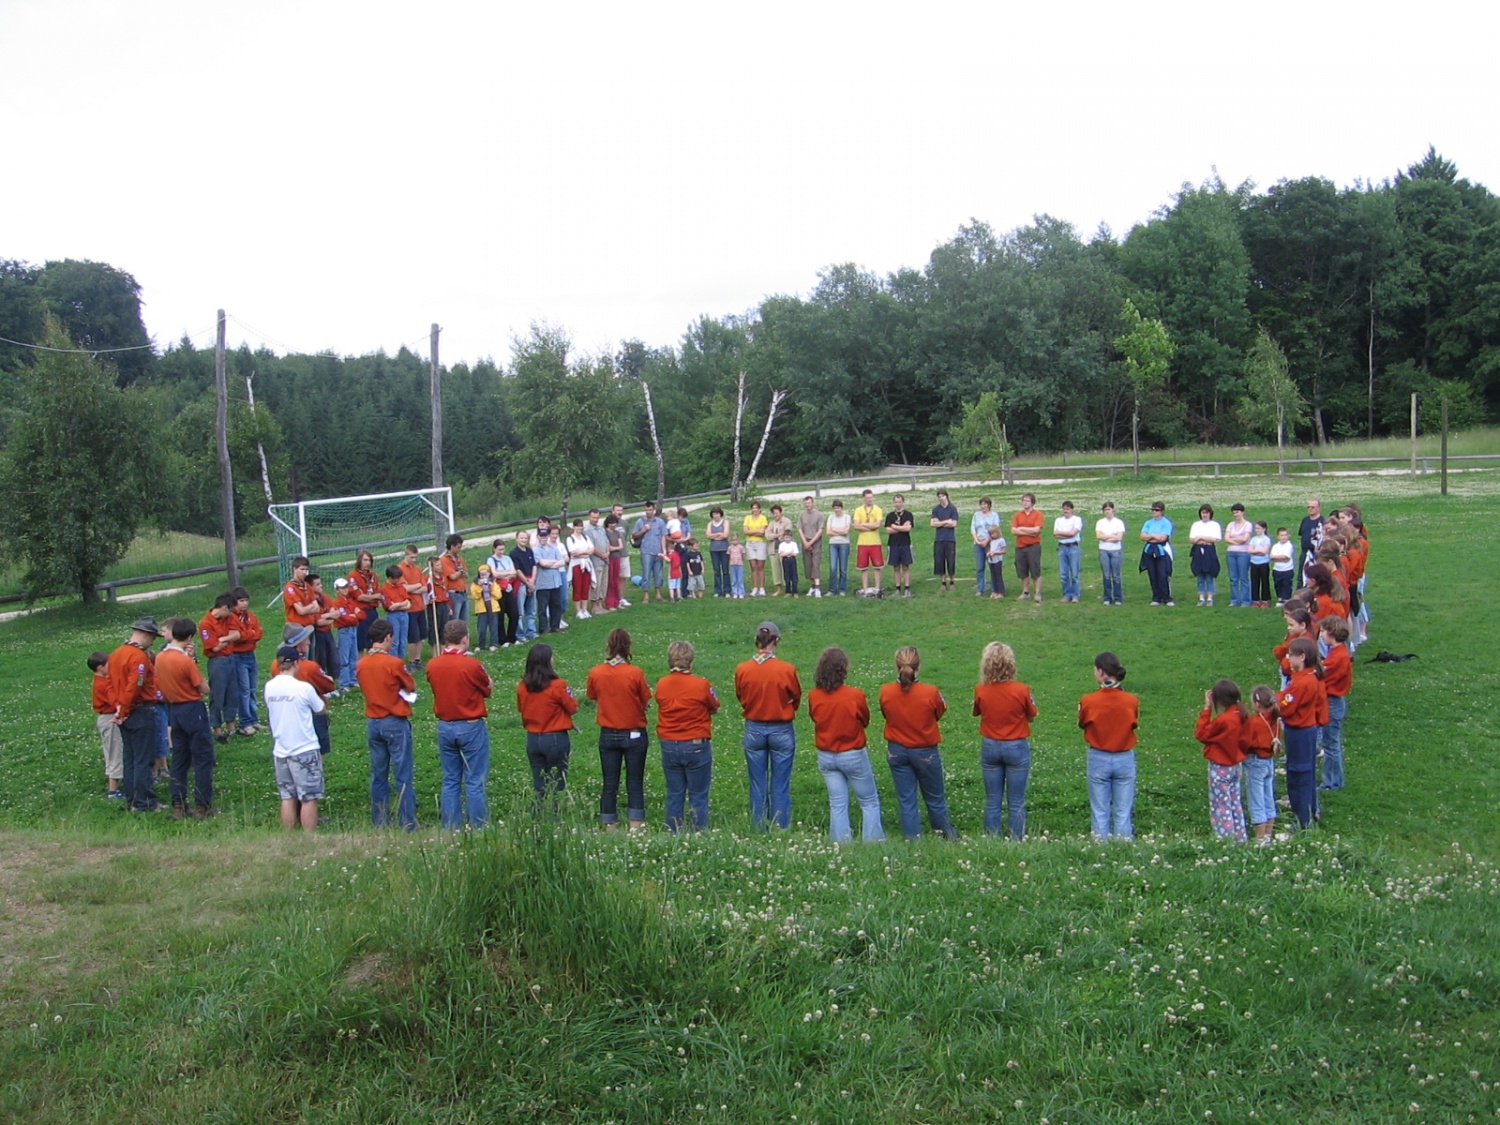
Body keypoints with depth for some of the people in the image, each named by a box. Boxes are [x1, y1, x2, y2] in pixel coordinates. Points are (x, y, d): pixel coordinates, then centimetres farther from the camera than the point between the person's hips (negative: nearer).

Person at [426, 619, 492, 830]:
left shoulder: (432, 666, -3)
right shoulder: (472, 664, -17)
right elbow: (487, 689, -3)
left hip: (444, 727, 5)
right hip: (471, 727, -5)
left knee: (450, 781, 12)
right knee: (475, 783, 1)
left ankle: (450, 829, 14)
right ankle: (478, 827, 3)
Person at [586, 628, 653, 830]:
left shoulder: (595, 673, -8)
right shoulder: (635, 673, -16)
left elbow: (593, 697, 4)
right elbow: (645, 702, -7)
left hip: (608, 735, 2)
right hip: (634, 734, -2)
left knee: (609, 783, 11)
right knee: (635, 783, 6)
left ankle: (609, 827, 16)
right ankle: (635, 826, 6)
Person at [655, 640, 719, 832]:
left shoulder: (661, 685, -3)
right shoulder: (701, 685, -12)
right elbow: (714, 707, 1)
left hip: (669, 746, 3)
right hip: (696, 746, -3)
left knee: (674, 795, 11)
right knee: (698, 796, 4)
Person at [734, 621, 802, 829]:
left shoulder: (742, 670, -9)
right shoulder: (787, 670, -15)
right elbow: (796, 698, 1)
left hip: (754, 730, 2)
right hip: (781, 731, -2)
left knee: (757, 786, 12)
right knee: (780, 787, 6)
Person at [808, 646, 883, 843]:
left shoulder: (813, 696, -10)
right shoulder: (855, 695, -20)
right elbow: (865, 721, -4)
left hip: (826, 757, 4)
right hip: (853, 756, -4)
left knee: (837, 805, 12)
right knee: (869, 803, 10)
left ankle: (841, 846, 13)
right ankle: (873, 843, 9)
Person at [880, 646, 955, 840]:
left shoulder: (885, 692, -16)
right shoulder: (930, 693, -22)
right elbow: (939, 713, -3)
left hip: (897, 751, 2)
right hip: (925, 752, -1)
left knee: (906, 800, 11)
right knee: (935, 799, 16)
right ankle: (948, 836, 32)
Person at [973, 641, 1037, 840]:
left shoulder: (980, 691, -11)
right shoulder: (1021, 690, -17)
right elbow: (1031, 717, -3)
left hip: (990, 747, 2)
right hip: (1017, 748, -2)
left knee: (992, 802, 12)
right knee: (1016, 803, 7)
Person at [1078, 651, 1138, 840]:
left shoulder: (1088, 701, -13)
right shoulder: (1131, 701, -9)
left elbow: (1082, 724, 3)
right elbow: (1134, 724, 6)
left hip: (1098, 759, -1)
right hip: (1125, 759, 1)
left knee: (1100, 812, 8)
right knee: (1124, 813, 8)